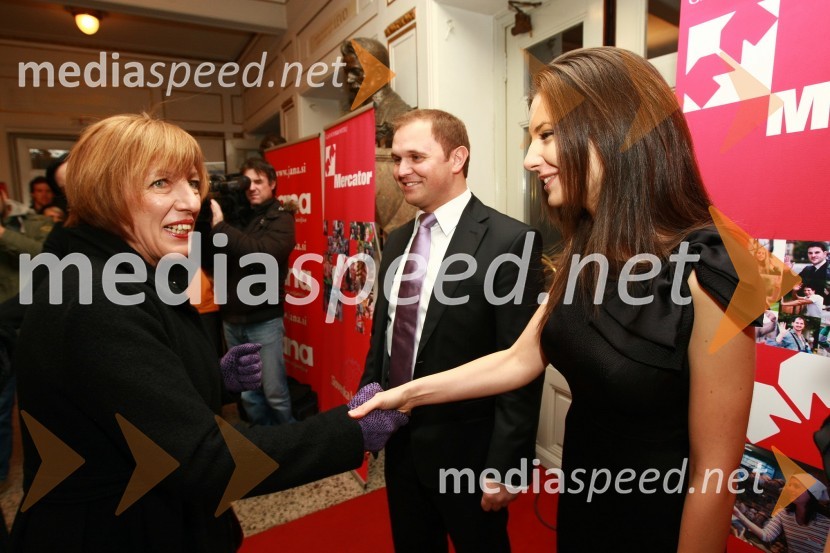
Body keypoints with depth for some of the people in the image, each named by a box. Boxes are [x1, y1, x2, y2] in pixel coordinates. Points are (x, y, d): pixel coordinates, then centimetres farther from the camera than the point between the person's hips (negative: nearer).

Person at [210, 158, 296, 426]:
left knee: (274, 392, 1)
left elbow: (261, 253, -23)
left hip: (264, 320, -5)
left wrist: (220, 226, -19)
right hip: (232, 319, 5)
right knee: (247, 393, 14)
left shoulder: (280, 218, -3)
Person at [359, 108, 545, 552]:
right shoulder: (397, 241, 4)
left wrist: (504, 468, -15)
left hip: (466, 449, -6)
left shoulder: (511, 241, -18)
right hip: (399, 443, 6)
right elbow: (382, 336, 10)